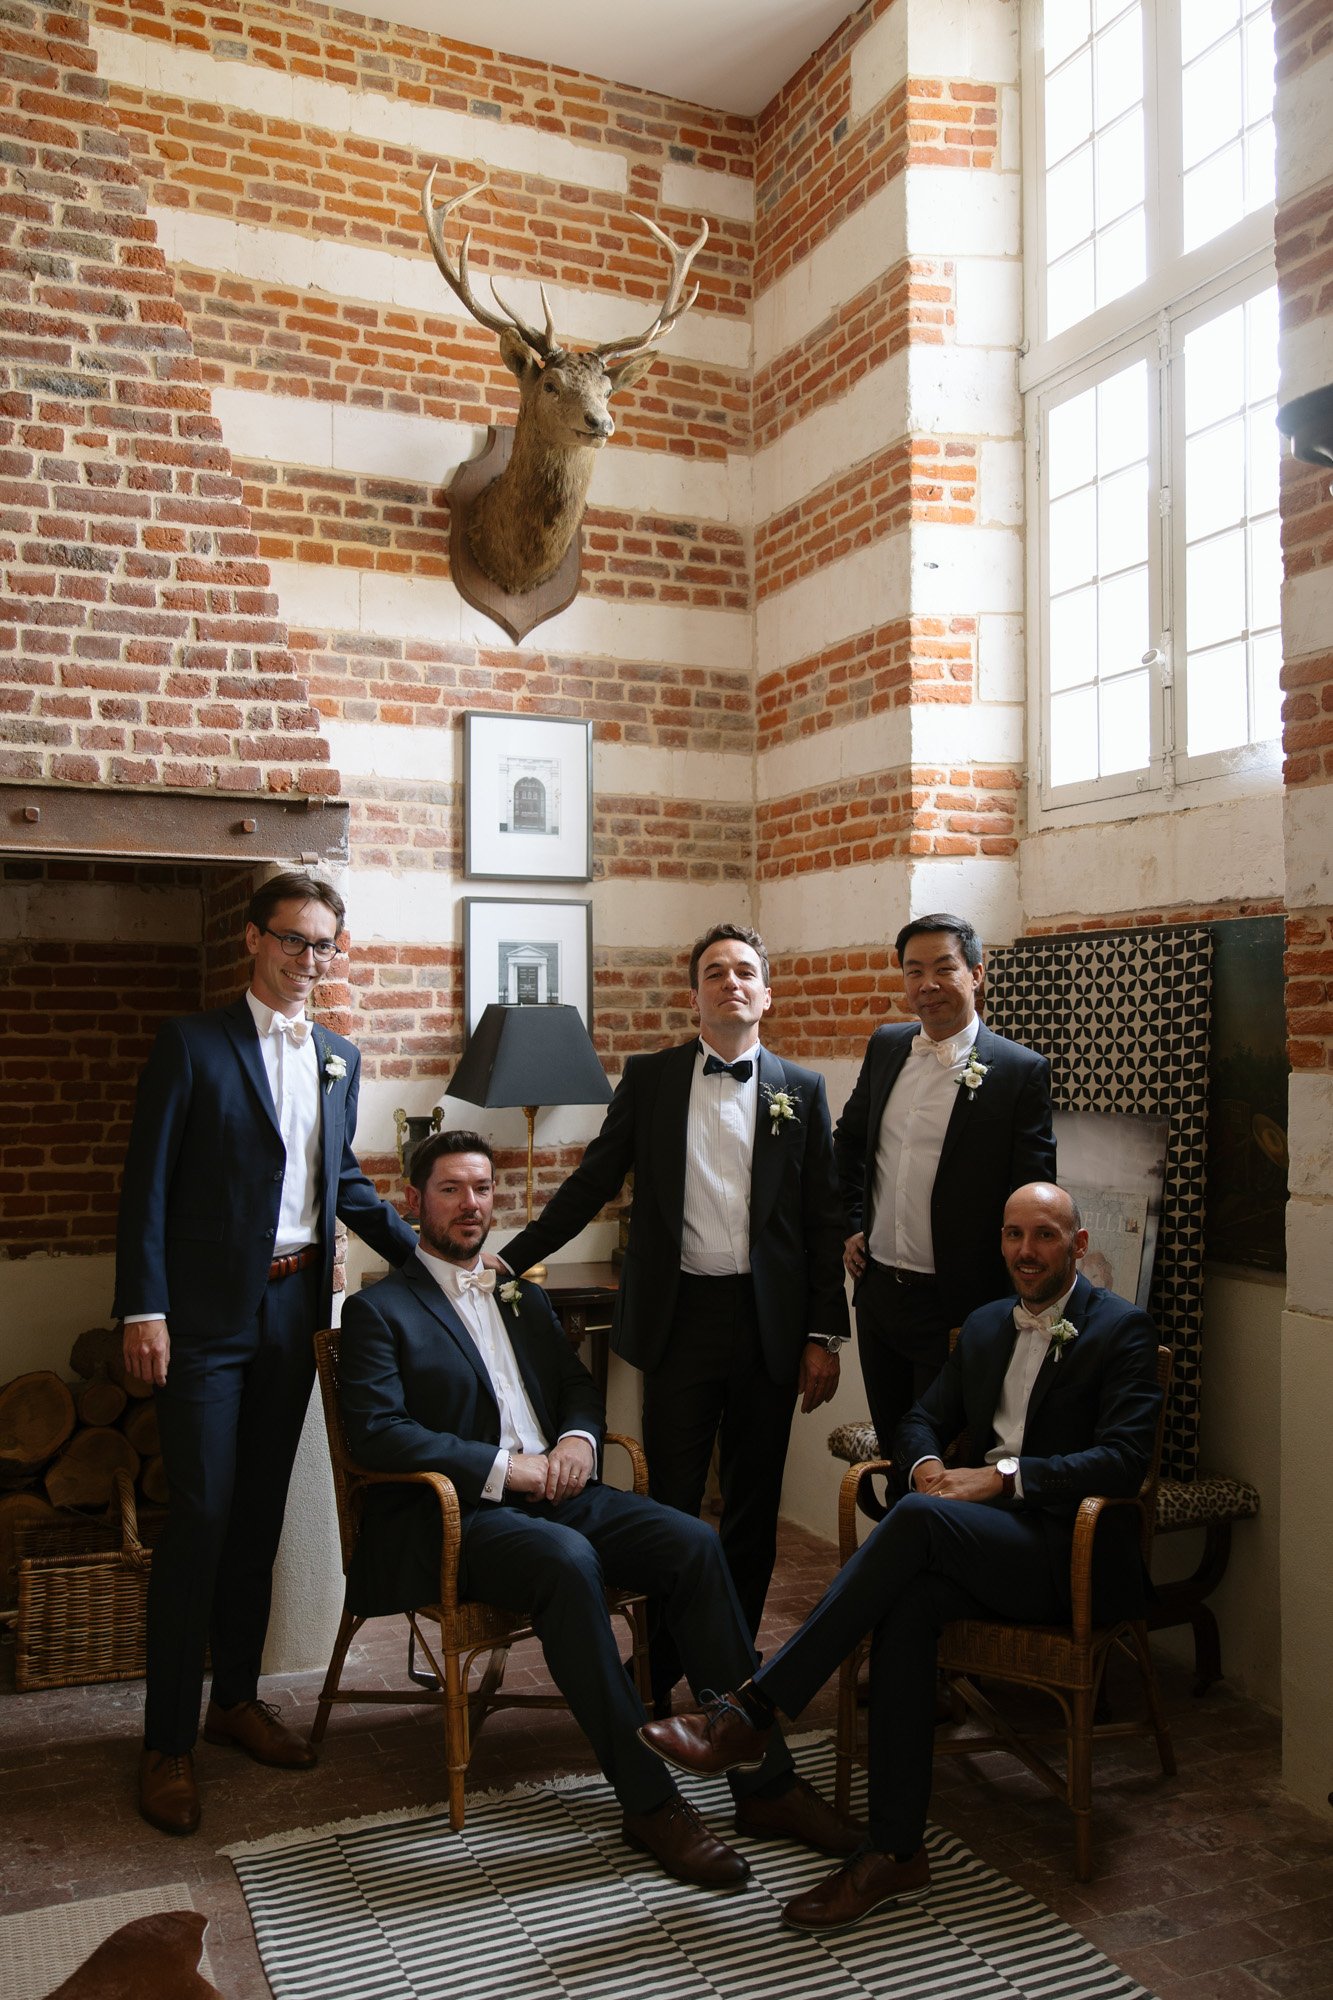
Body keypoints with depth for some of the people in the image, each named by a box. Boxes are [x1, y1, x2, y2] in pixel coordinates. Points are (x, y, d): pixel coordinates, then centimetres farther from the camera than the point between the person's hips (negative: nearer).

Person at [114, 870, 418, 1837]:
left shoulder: (339, 1055, 10)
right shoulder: (192, 1042, -6)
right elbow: (148, 1182, -8)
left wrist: (423, 1251, 9)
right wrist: (143, 1309, -14)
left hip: (296, 1305, 5)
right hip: (208, 1313, -5)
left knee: (261, 1511, 14)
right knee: (200, 1516, -2)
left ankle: (236, 1696, 29)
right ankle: (168, 1740, 10)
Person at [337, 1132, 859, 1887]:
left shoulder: (524, 1298, 22)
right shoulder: (380, 1310, 2)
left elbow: (580, 1385, 22)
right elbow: (377, 1432, -11)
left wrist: (578, 1438, -3)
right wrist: (502, 1466, -17)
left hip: (554, 1492, 6)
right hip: (454, 1513, -6)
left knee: (694, 1541, -18)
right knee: (568, 1559, -36)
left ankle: (764, 1781, -13)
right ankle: (650, 1801, -26)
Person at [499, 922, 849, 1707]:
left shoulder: (802, 1090, 5)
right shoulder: (649, 1078, 5)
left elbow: (824, 1220, 4)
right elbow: (592, 1184, 6)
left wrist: (825, 1335, 0)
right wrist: (508, 1260, -1)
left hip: (769, 1322, 1)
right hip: (680, 1316, -1)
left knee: (754, 1506, 11)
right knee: (671, 1503, 5)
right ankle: (656, 1677, 20)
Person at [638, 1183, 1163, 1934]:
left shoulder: (1121, 1329, -1)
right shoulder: (986, 1325, 18)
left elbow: (1124, 1458, -13)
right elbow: (922, 1420, 18)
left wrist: (1004, 1476, -21)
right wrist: (927, 1465, -6)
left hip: (1073, 1554, -5)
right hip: (986, 1540, 5)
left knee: (917, 1519, -32)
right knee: (911, 1600, -30)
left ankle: (750, 1712, -30)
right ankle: (896, 1850, -24)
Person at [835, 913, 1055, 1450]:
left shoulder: (1020, 1071, -11)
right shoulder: (885, 1047, 5)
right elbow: (848, 1140, 21)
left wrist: (998, 1314, -10)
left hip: (954, 1305, -5)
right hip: (876, 1289, 5)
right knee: (890, 1445, 18)